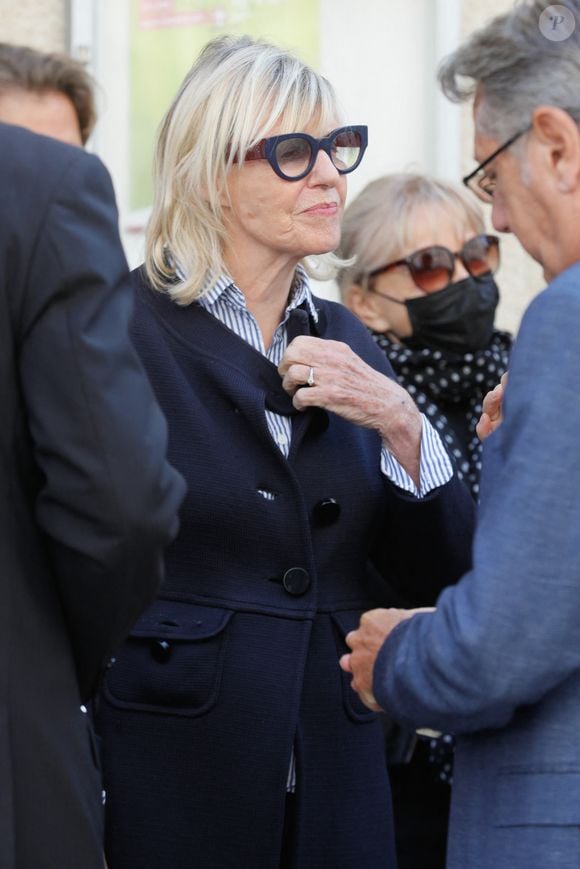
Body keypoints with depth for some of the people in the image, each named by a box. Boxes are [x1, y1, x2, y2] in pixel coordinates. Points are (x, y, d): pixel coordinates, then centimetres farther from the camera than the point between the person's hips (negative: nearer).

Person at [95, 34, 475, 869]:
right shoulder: (122, 331, -7)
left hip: (337, 769, 5)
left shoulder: (344, 341, 10)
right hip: (171, 776, -5)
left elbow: (437, 564, 7)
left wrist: (399, 424, -10)